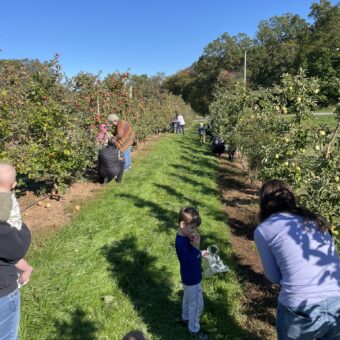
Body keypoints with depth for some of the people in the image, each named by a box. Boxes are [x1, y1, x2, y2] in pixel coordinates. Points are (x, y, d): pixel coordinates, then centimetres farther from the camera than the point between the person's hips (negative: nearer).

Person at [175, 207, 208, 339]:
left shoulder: (185, 237, -5)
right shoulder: (181, 243, -35)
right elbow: (191, 261, -33)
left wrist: (200, 253, 3)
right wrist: (196, 247, -35)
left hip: (188, 277, 9)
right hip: (192, 279, -9)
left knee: (188, 299, 29)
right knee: (197, 305, 10)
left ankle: (186, 318, 51)